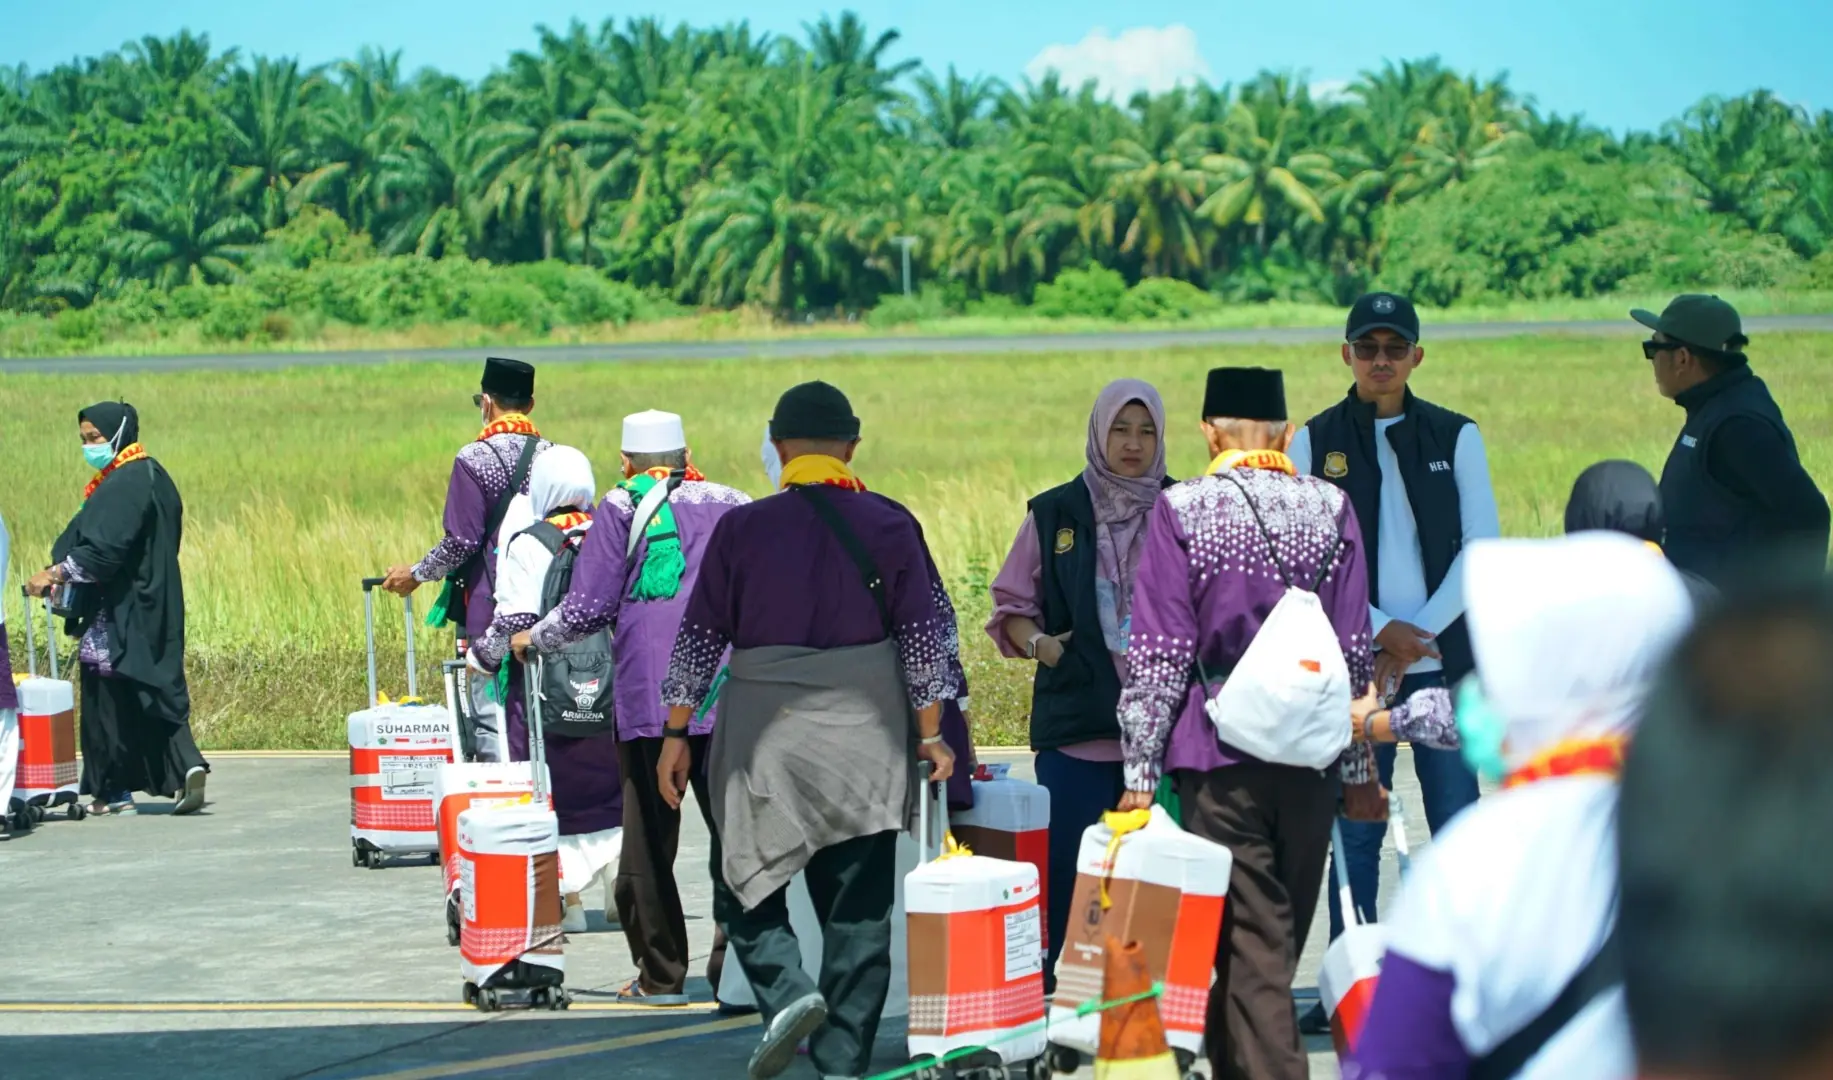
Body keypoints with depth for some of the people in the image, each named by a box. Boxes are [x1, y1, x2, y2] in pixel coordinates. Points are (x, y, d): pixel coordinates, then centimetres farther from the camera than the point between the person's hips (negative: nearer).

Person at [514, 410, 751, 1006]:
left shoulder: (621, 509, 4)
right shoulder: (730, 503, 12)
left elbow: (588, 606, 1)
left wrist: (533, 640, 17)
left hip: (649, 695, -2)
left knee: (649, 836, 4)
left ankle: (661, 975, 5)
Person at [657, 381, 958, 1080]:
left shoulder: (742, 528, -4)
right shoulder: (890, 526, -1)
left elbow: (699, 636, -2)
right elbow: (925, 637, 0)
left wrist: (676, 733, 6)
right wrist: (930, 734, 8)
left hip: (764, 735, -2)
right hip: (867, 740, 2)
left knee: (745, 880, 12)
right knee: (859, 901, 9)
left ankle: (786, 991, -13)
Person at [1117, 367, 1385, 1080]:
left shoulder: (1180, 511, -6)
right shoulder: (1330, 509, 3)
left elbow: (1158, 653, -7)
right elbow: (1354, 649, 6)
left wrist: (1140, 771, -2)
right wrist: (1359, 771, 13)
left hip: (1220, 759, -3)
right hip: (1312, 758, 3)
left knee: (1251, 947, -1)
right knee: (1280, 939, 16)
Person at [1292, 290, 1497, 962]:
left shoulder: (1455, 437, 7)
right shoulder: (1315, 442, 6)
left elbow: (1481, 547, 1)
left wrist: (1418, 635, -9)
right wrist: (1381, 630, -11)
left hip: (1444, 660, 0)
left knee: (1457, 823, -2)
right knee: (1354, 829, 1)